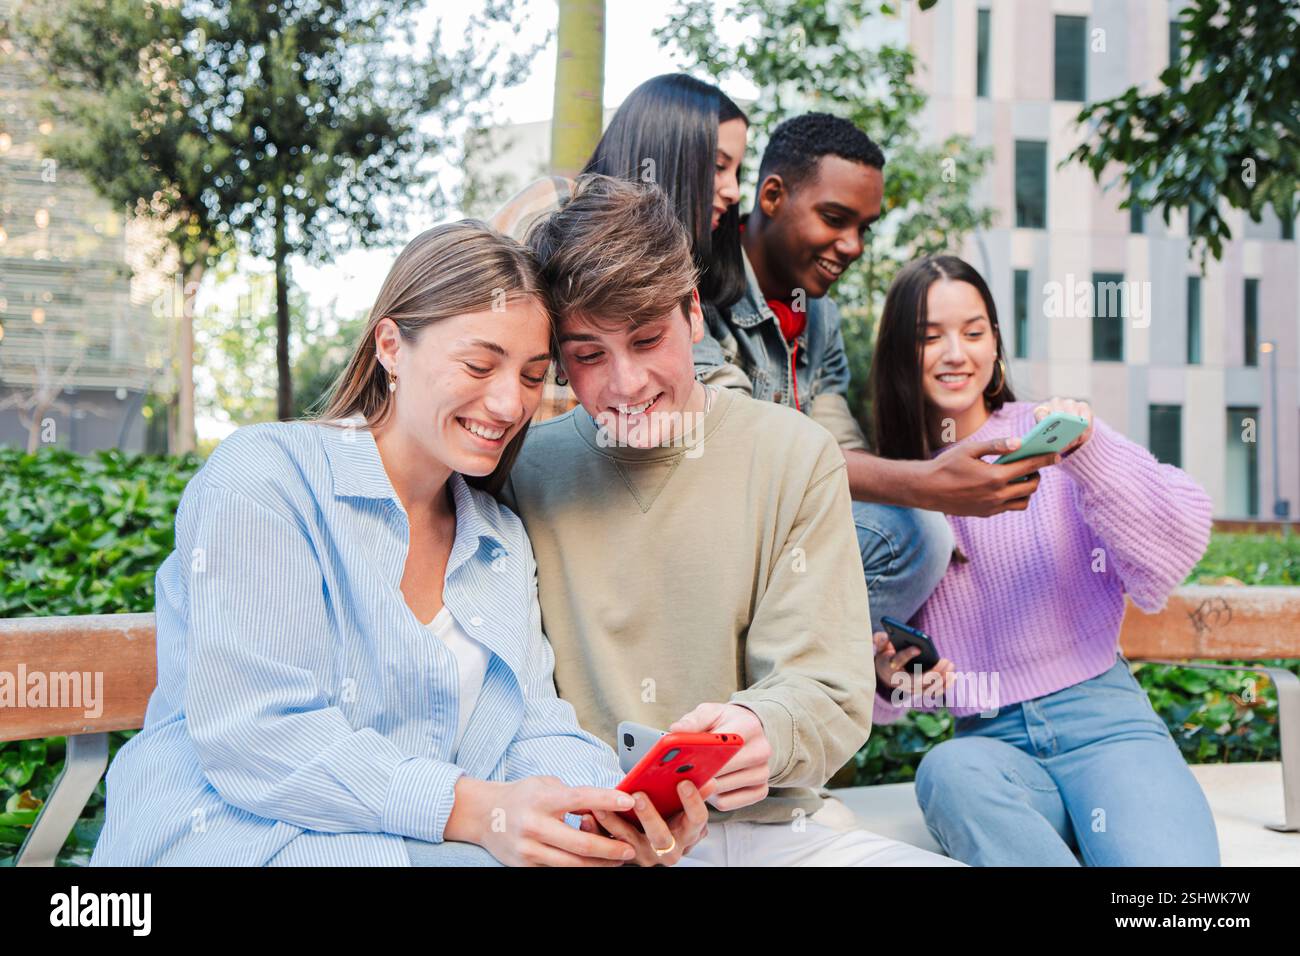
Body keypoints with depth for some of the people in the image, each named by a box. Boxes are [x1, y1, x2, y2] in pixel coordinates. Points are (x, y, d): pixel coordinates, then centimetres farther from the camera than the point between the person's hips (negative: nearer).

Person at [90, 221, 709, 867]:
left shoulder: (503, 541, 15)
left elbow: (535, 729, 4)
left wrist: (614, 803, -20)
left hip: (432, 844, 6)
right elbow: (252, 734, -18)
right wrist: (473, 811, -29)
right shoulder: (264, 478, -9)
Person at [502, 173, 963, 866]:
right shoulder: (524, 471, 1)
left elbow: (829, 691, -3)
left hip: (769, 826, 1)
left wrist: (763, 729, -27)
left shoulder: (796, 456, 2)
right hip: (595, 834, -1)